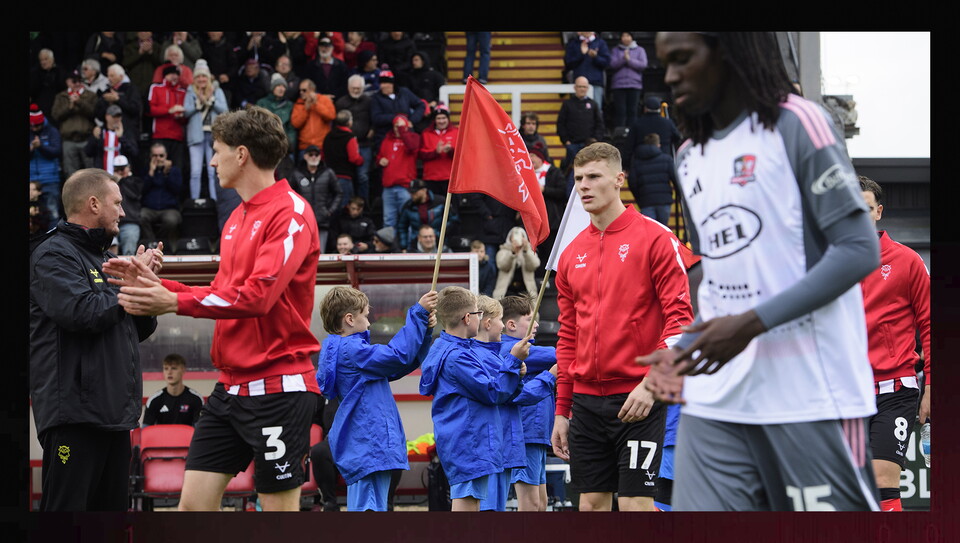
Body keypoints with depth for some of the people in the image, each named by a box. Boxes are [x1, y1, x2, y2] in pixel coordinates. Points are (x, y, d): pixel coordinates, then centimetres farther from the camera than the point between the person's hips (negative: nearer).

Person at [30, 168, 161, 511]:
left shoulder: (103, 257, 21)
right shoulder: (53, 254, -6)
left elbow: (142, 330, 22)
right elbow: (83, 312, -22)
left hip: (114, 412, 9)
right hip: (75, 413, -9)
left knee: (111, 509, 12)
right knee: (65, 509, -11)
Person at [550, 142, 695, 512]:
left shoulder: (655, 238, -4)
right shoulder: (571, 255, 13)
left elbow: (680, 317, -9)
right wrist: (562, 411, 14)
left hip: (638, 400, -6)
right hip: (586, 400, 6)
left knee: (635, 505, -8)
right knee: (591, 505, 5)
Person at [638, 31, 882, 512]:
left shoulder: (795, 125, -5)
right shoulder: (689, 158, 17)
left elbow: (860, 249, -11)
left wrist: (752, 324, -17)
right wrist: (683, 353, 7)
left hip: (811, 394, -6)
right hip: (714, 399, 6)